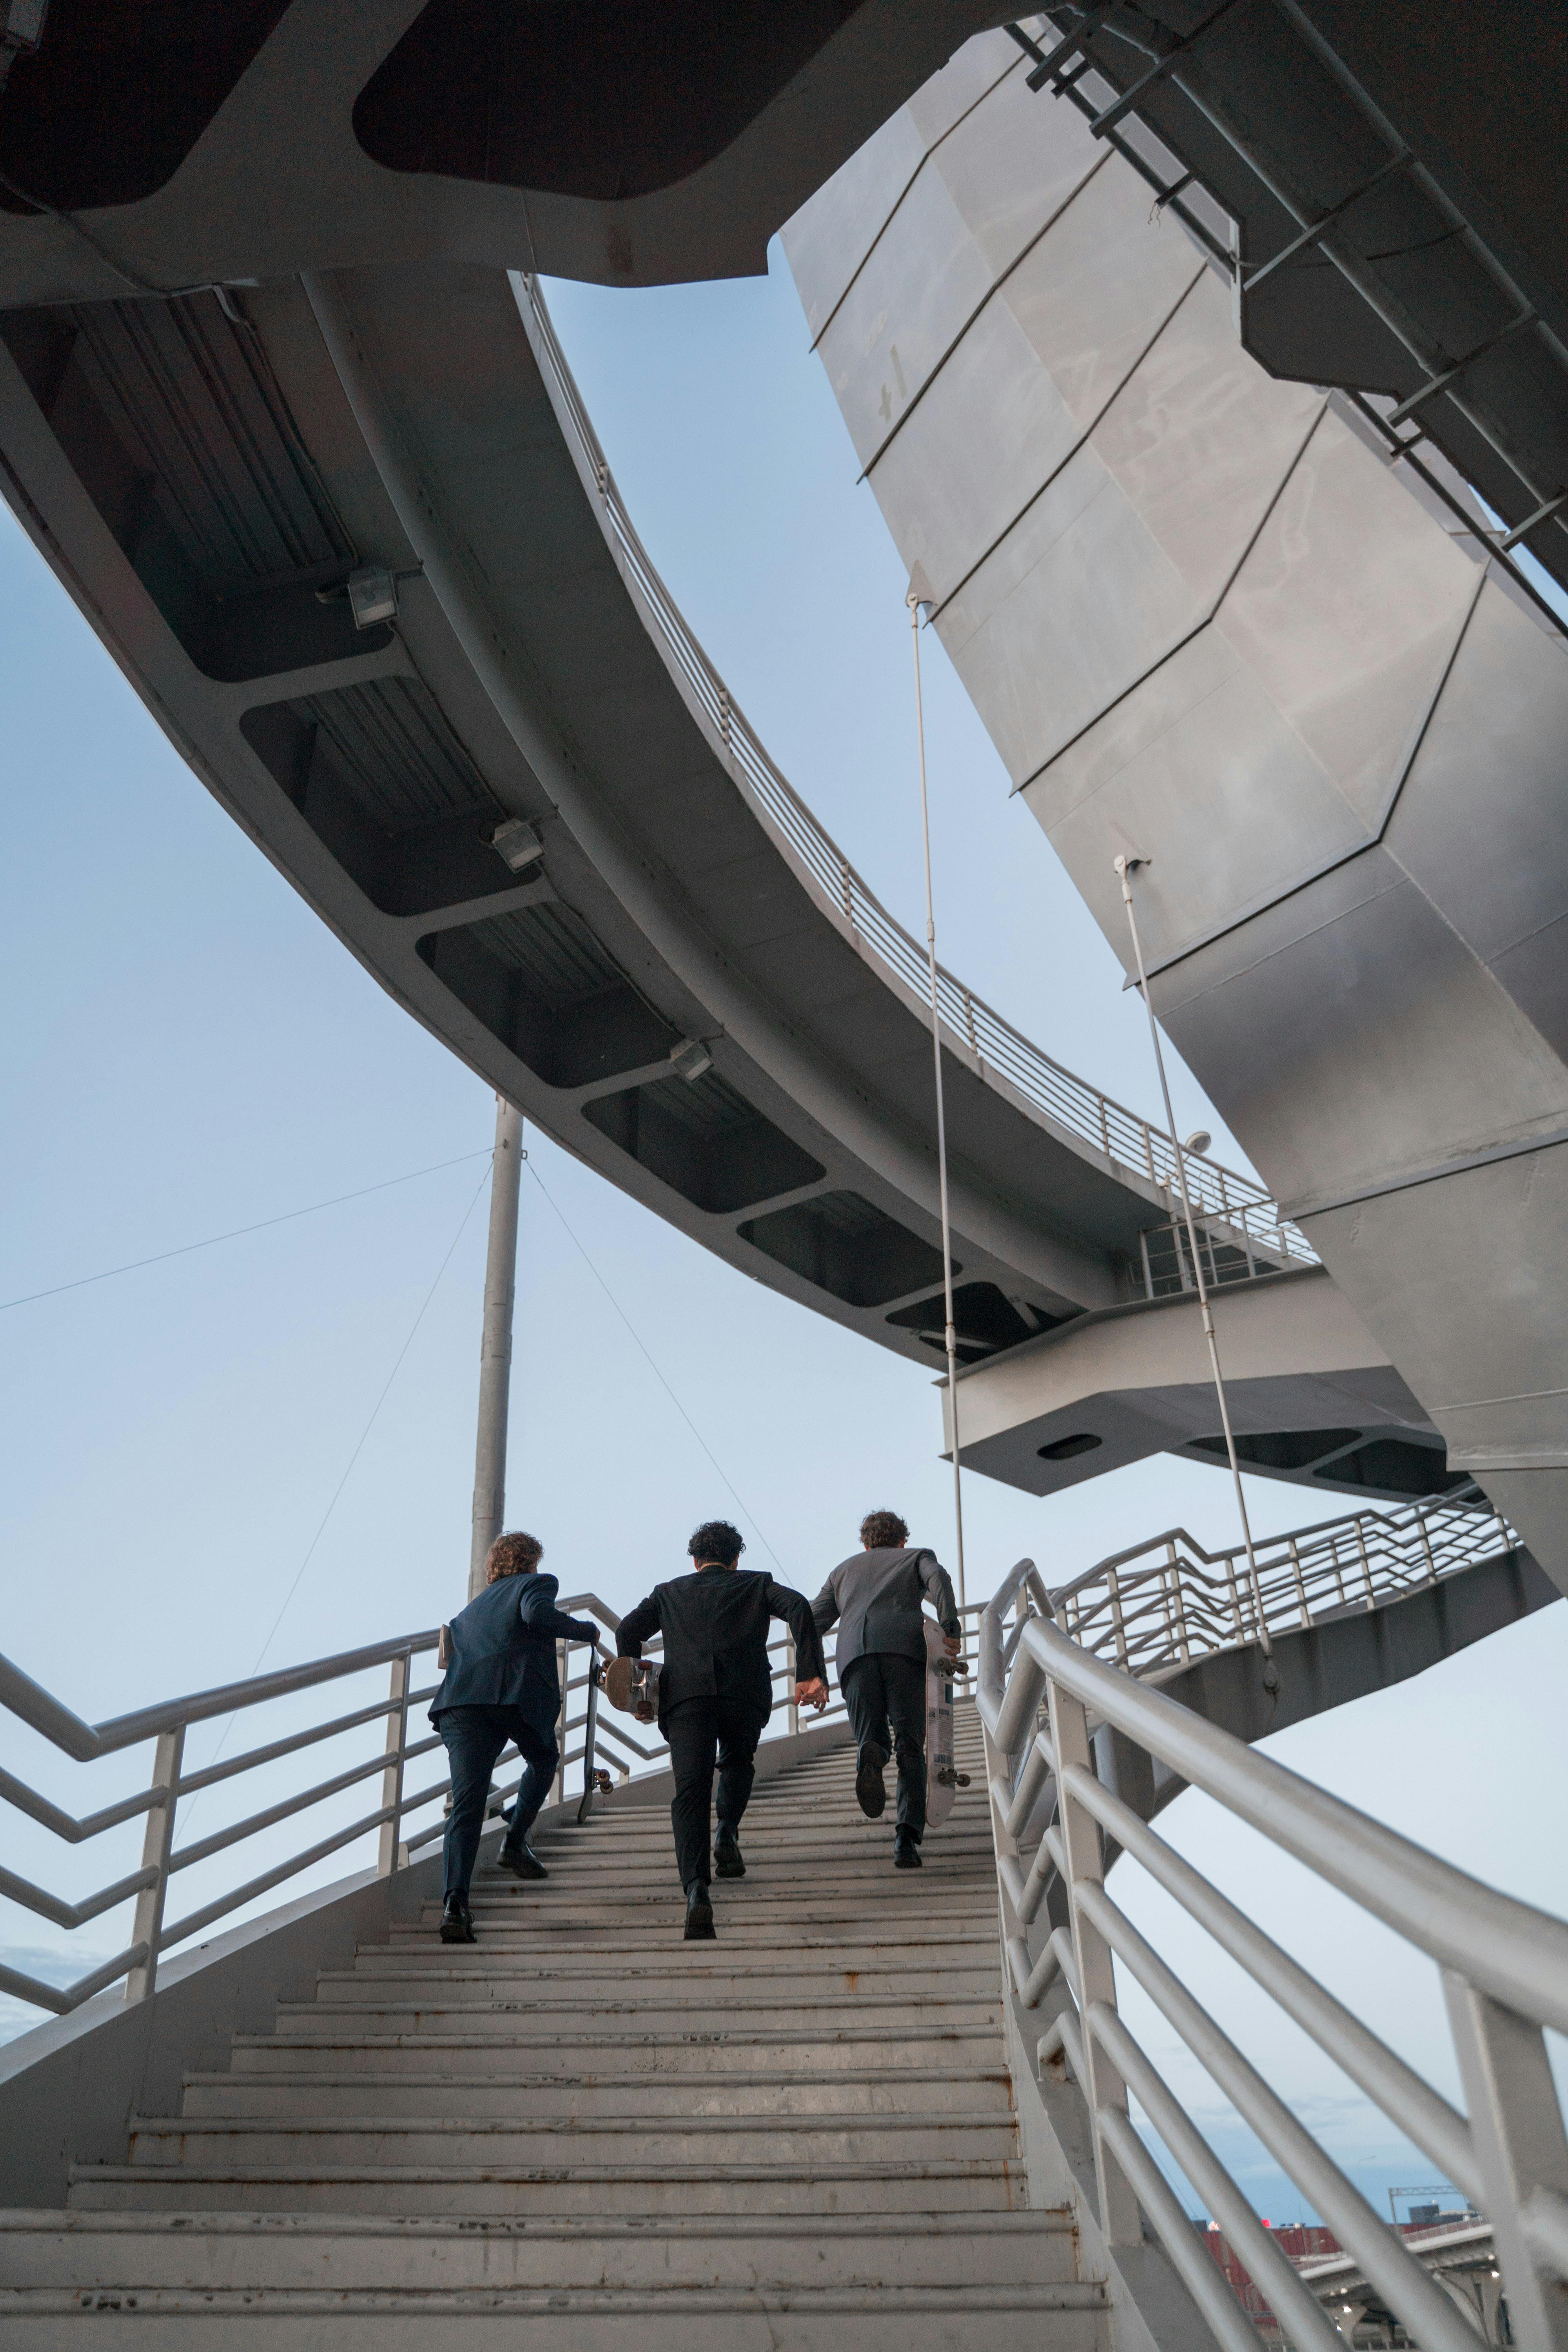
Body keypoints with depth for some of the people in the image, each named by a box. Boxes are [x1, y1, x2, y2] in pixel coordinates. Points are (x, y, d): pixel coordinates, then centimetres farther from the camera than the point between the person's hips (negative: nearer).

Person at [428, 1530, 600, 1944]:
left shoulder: (471, 1608, 37)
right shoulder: (537, 1583, 17)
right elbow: (536, 1614, -5)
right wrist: (586, 1630, 7)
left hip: (459, 1700, 4)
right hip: (518, 1692, -4)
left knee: (466, 1801, -5)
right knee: (544, 1760, 28)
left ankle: (455, 1901, -21)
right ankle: (515, 1842, 15)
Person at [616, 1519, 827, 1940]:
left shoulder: (669, 1592, 29)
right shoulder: (756, 1585, 24)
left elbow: (627, 1631, 13)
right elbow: (798, 1608, 4)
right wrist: (811, 1673, -2)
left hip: (685, 1695, 0)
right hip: (745, 1693, 0)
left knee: (691, 1792, -5)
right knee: (737, 1762, 29)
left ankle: (696, 1888, -26)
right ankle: (727, 1832, 6)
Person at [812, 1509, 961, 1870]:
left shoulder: (844, 1569, 37)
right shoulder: (917, 1556, 30)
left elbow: (812, 1621, 28)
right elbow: (938, 1577, 5)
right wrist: (950, 1627, -5)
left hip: (854, 1652, 2)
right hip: (904, 1648, -1)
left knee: (871, 1737, 9)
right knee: (910, 1749, 2)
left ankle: (870, 1756, -27)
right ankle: (907, 1836, -15)